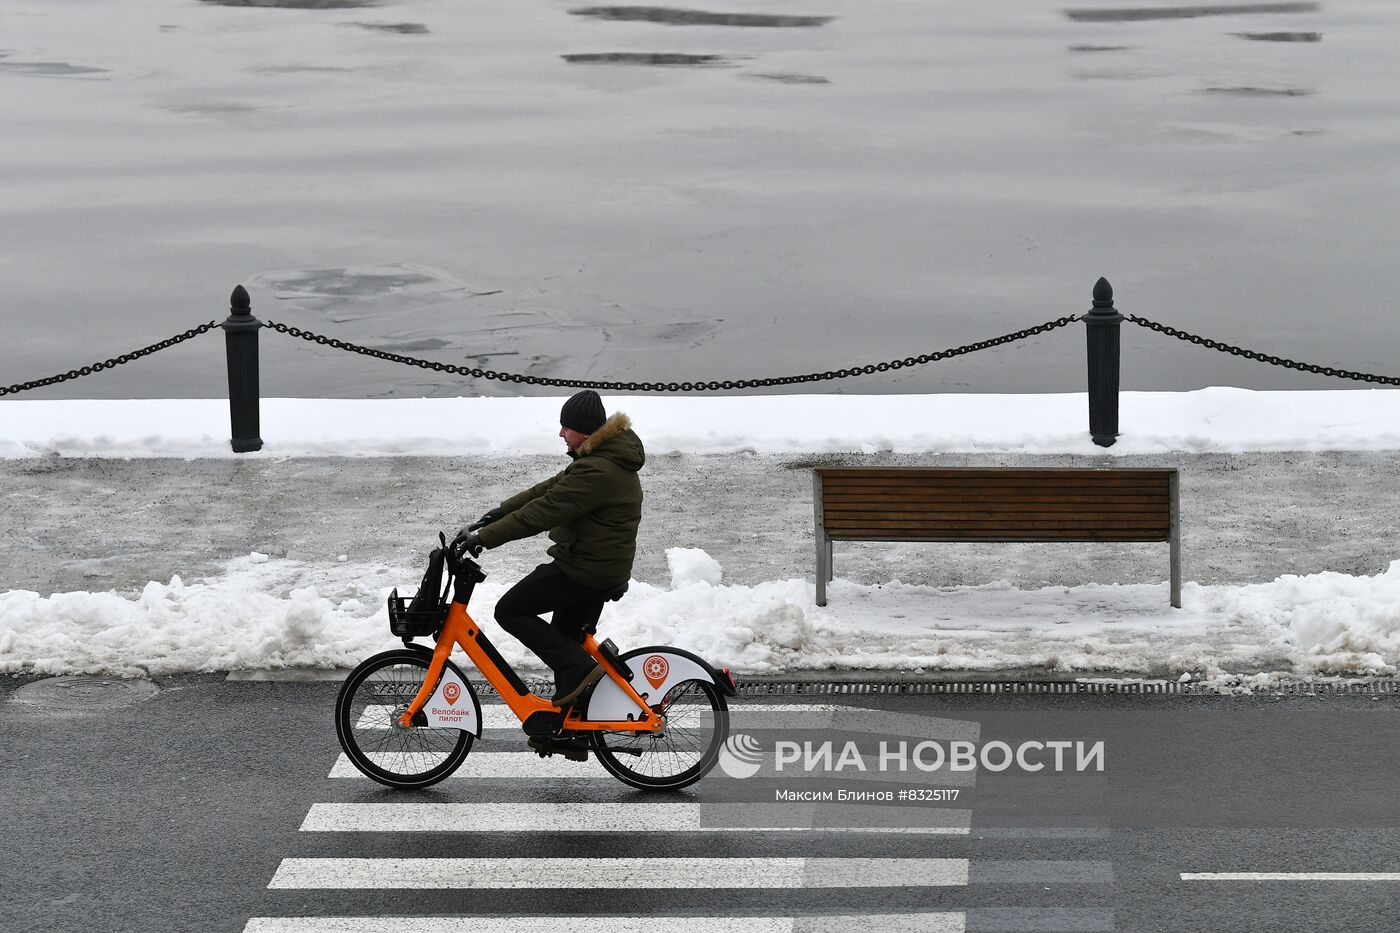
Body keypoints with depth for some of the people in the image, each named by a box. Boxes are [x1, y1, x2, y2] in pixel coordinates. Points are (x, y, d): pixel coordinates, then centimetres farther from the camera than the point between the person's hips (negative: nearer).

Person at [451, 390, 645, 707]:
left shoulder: (597, 472, -24)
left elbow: (542, 512, -25)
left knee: (510, 611, -3)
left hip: (583, 569, -10)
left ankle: (579, 669, -9)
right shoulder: (605, 457, 9)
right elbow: (549, 489, 14)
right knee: (566, 637, 19)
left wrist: (484, 536, -20)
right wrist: (499, 512, 11)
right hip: (606, 567, 10)